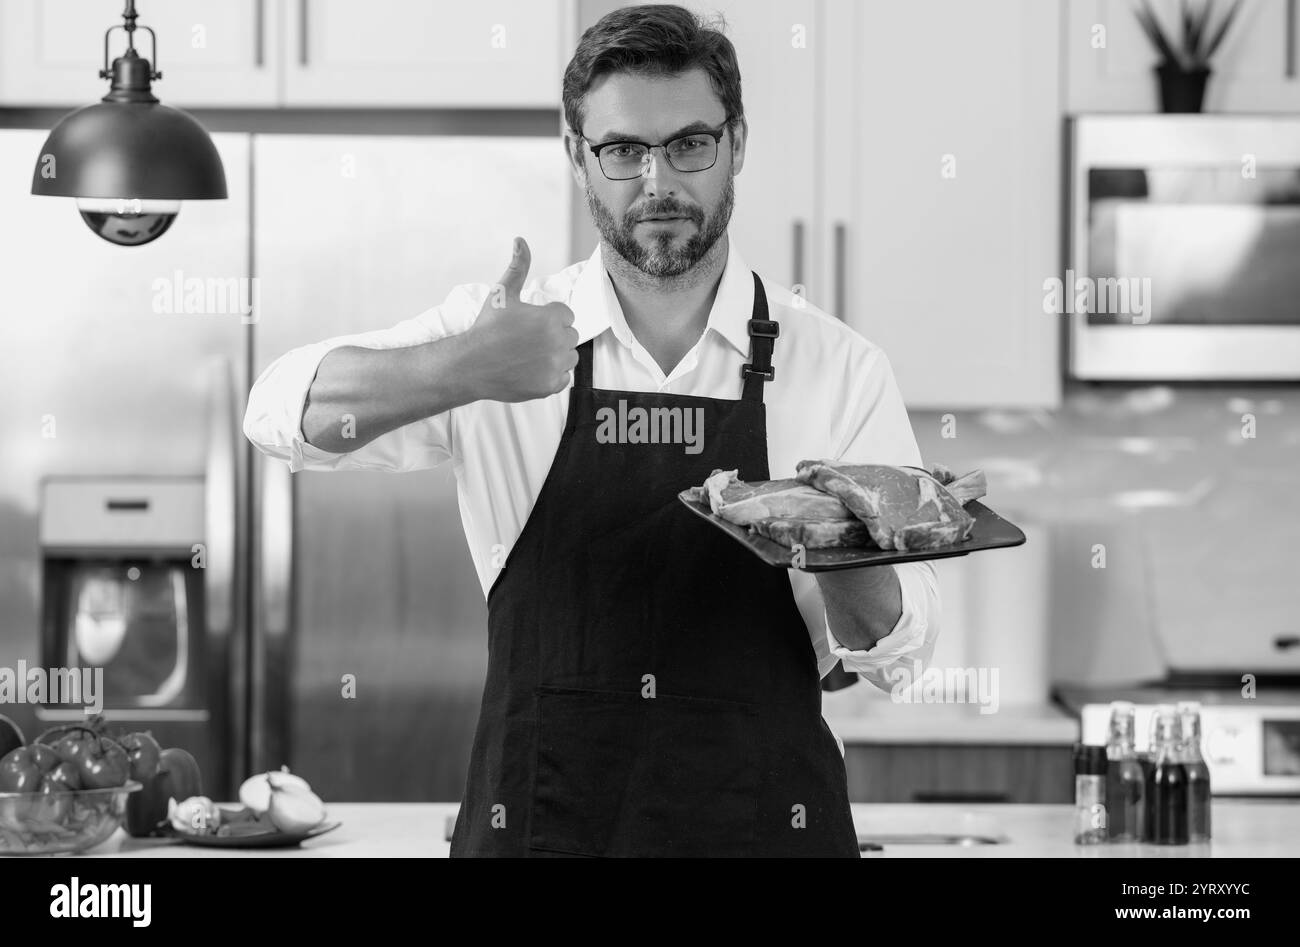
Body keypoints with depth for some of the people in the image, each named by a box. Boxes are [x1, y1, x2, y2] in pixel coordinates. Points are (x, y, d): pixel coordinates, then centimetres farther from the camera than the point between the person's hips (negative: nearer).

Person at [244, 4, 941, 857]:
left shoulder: (838, 366, -1)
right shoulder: (501, 330, -1)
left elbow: (897, 643, -1)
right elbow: (286, 412, -15)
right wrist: (460, 371, -32)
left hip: (765, 820, 1)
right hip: (538, 819, 0)